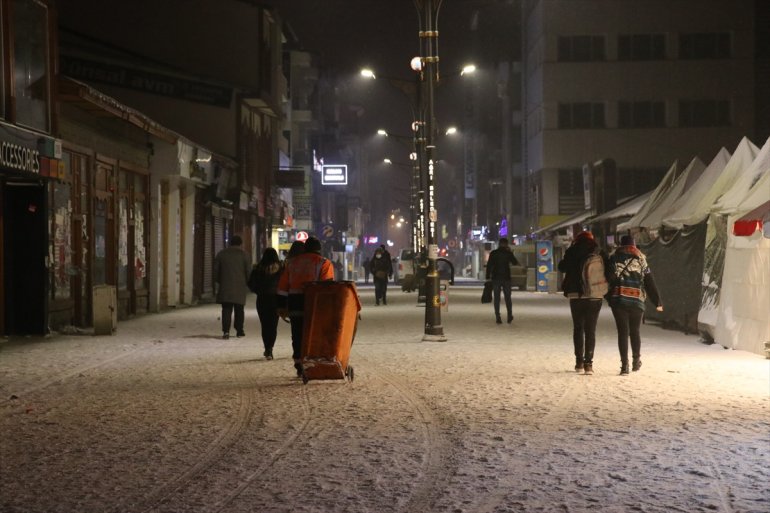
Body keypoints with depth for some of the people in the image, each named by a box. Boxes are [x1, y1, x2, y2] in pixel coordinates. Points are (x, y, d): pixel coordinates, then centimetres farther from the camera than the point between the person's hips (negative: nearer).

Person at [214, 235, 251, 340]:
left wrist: (218, 282, 18)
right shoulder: (244, 255, 0)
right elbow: (248, 271, -2)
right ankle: (239, 330, 14)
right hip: (240, 287, -1)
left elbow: (216, 270, 8)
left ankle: (226, 331, -15)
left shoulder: (221, 254, 6)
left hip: (225, 287, 1)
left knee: (226, 309, -2)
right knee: (239, 310, 10)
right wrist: (248, 284, 10)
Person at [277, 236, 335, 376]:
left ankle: (299, 366, 7)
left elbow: (283, 286, 11)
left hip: (294, 304, 3)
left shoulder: (292, 262, 13)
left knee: (297, 335, 8)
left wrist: (282, 307, 13)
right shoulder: (324, 263, 1)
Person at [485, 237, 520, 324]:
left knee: (496, 298, 2)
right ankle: (510, 317, 9)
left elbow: (489, 265, -5)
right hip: (506, 278, 1)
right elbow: (515, 263, 14)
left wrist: (488, 277, -2)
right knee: (507, 297, 12)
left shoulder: (493, 253, -2)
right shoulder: (508, 253, 0)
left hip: (496, 278, -1)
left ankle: (498, 318, -4)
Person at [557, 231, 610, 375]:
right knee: (591, 330, 4)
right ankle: (588, 363, -4)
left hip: (576, 295, 0)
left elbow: (562, 267, 9)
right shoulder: (600, 254, 0)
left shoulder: (572, 252, -2)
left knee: (578, 328, 13)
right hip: (595, 296, 0)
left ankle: (579, 361, 12)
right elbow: (608, 272, 1)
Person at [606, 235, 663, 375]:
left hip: (618, 300, -1)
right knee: (635, 331, 17)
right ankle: (636, 361, 24)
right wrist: (657, 302, 10)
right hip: (637, 301, 1)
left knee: (622, 332, 1)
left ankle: (624, 364, -5)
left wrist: (608, 297, 6)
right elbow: (650, 283, 6)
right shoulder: (641, 260, 7)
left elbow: (608, 279, -3)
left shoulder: (614, 259, 3)